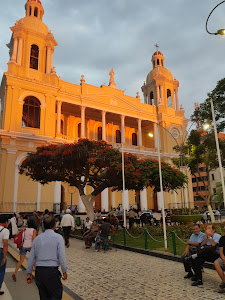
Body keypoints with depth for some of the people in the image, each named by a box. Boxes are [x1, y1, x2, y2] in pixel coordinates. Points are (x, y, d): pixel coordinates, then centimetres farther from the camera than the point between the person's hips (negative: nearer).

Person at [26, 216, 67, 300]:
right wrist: (64, 271, 0)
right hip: (52, 271, -5)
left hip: (39, 271, 5)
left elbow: (31, 257, 9)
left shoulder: (37, 238, 7)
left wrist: (29, 272, 16)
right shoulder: (58, 237, -7)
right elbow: (62, 256, -10)